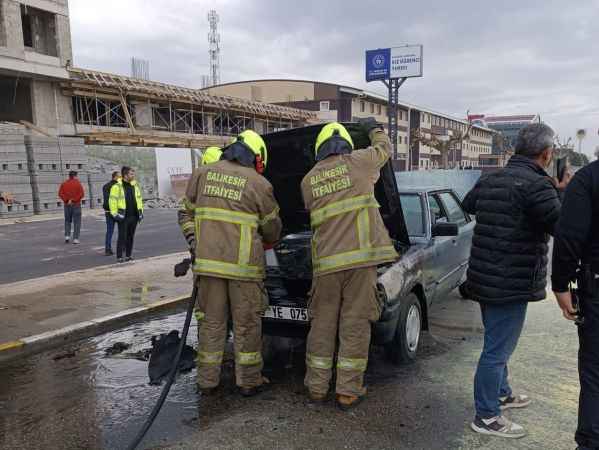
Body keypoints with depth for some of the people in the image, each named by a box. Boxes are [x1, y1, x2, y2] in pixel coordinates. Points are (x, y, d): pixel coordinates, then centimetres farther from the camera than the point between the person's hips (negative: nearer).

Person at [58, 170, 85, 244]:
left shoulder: (64, 184, 5)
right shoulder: (78, 183, -5)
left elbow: (60, 194, -5)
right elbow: (82, 194, -15)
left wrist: (67, 200, -10)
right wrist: (74, 200, -12)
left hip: (67, 205, 3)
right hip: (76, 205, -3)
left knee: (67, 221, 18)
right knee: (76, 222, 2)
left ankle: (67, 236, 5)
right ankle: (75, 239, -2)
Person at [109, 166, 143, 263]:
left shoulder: (135, 185, 12)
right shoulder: (117, 186, -7)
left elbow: (139, 199, 19)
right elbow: (112, 200, -8)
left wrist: (140, 212, 15)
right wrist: (115, 213, -11)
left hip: (134, 215, 6)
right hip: (123, 216, -5)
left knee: (131, 236, 10)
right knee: (122, 236, -4)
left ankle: (128, 255, 19)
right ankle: (119, 257, 2)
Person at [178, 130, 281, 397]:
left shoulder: (202, 174, 8)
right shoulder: (259, 184, -2)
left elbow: (186, 213, 11)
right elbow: (272, 229, 8)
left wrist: (193, 242, 9)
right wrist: (264, 244, 28)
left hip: (207, 262, 3)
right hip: (244, 265, -3)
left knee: (211, 322, 14)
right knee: (246, 325, 10)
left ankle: (207, 381, 23)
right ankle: (248, 382, 21)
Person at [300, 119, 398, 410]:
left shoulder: (307, 181, 12)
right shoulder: (358, 161, 4)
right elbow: (385, 149, 23)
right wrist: (374, 129, 43)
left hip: (325, 263, 2)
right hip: (360, 257, -2)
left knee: (322, 325, 13)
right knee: (355, 325, 5)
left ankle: (317, 387, 23)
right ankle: (348, 391, 13)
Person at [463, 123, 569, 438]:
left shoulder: (489, 180, 8)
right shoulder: (537, 184, -18)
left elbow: (468, 204, 25)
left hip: (486, 278, 9)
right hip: (511, 283, -9)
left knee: (497, 343, 24)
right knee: (497, 349, 2)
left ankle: (501, 394, 42)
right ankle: (486, 417, 14)